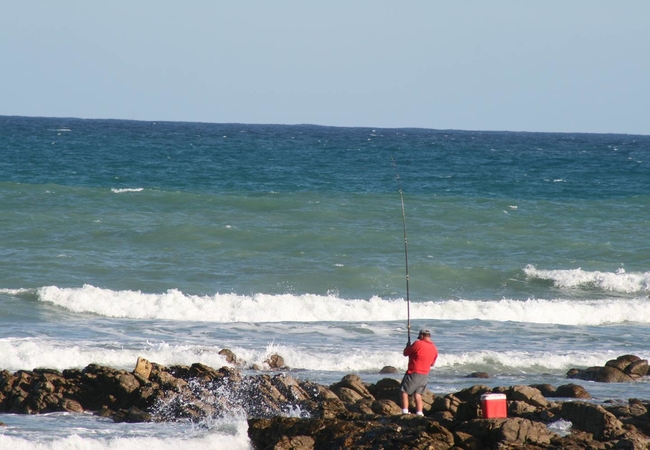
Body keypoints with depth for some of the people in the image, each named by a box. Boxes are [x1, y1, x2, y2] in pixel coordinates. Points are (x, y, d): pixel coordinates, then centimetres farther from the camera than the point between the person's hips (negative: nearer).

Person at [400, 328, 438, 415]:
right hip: (425, 375, 7)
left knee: (404, 392, 2)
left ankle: (405, 412, -7)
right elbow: (432, 363, 18)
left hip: (414, 373, -7)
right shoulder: (434, 349, 6)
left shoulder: (418, 344, -15)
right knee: (418, 394, 12)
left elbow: (405, 353, -5)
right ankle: (419, 413, 4)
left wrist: (408, 346, 15)